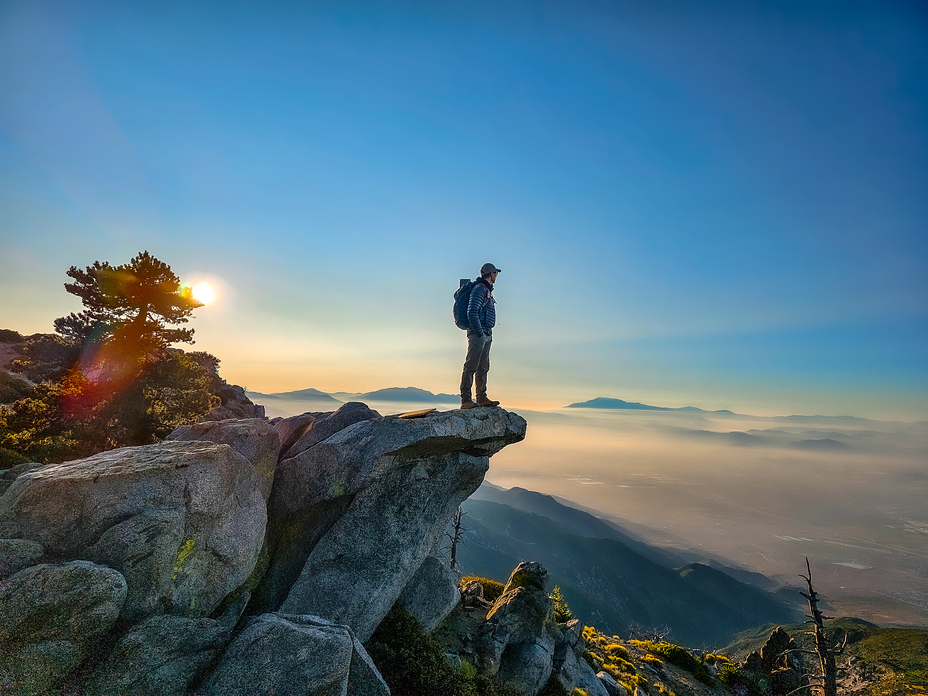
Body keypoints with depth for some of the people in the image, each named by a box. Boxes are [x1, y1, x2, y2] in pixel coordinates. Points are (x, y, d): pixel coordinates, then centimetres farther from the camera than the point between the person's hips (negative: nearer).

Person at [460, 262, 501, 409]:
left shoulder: (487, 290, 21)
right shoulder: (479, 289, -10)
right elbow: (472, 313, -19)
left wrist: (488, 334, 16)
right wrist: (480, 333, -20)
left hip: (486, 335, 10)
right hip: (477, 334, -10)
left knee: (483, 368, 13)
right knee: (471, 367, -8)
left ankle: (482, 398, 20)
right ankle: (465, 400, -6)